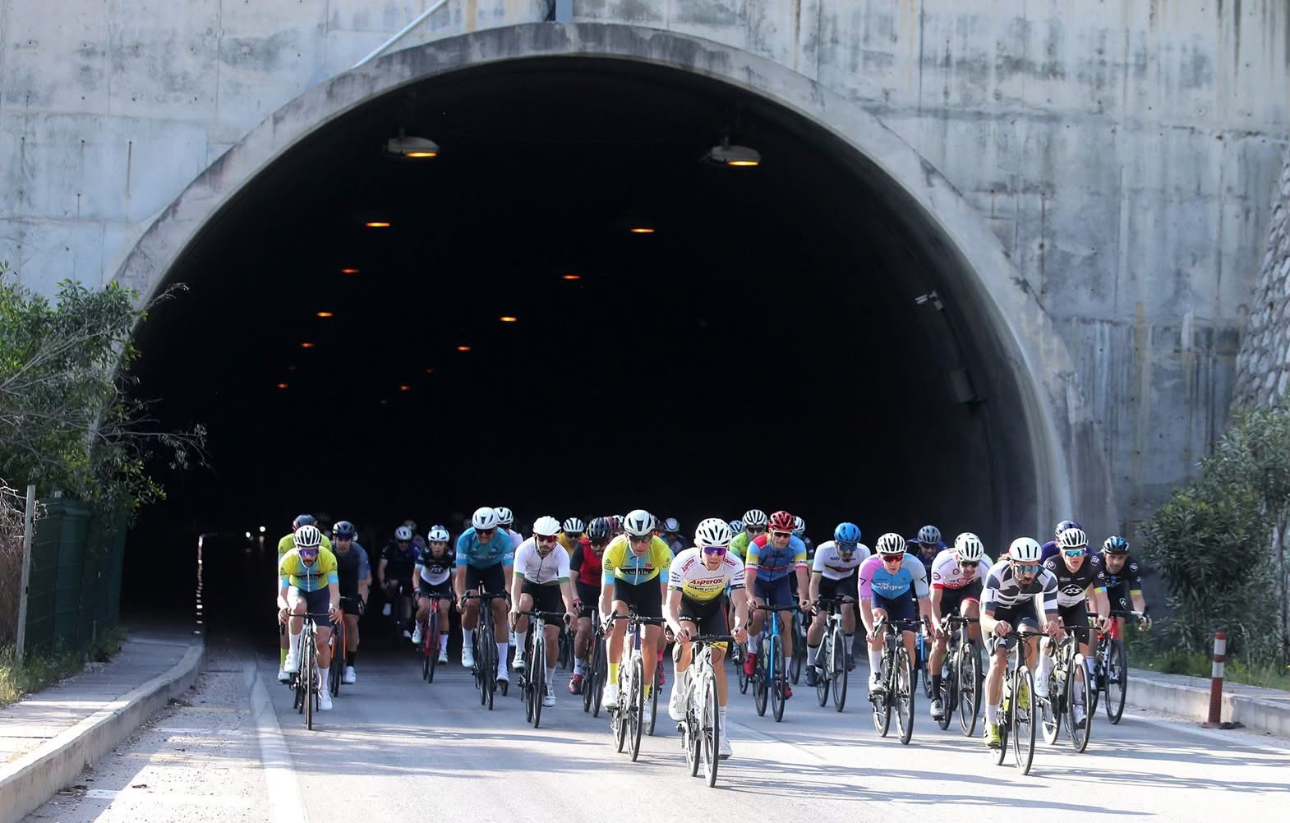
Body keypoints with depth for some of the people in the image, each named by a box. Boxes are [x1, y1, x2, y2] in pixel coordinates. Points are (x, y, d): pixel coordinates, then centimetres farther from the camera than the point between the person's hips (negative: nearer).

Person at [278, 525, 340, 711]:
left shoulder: (328, 558, -32)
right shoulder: (288, 560, -32)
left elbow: (334, 591, -37)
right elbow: (282, 594, -35)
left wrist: (334, 606, -59)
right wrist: (283, 607, -58)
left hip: (320, 593, 0)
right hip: (297, 591, 0)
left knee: (323, 641, -10)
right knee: (298, 607, -38)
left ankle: (323, 689, 7)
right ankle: (293, 652, -19)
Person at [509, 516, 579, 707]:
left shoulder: (561, 554, -28)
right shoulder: (525, 549, -30)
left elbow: (565, 583, -38)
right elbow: (517, 579, -38)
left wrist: (569, 609, -54)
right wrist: (514, 606, -54)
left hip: (551, 588, 0)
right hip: (529, 584, 0)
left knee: (552, 637, -9)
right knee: (524, 605, -36)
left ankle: (548, 684, 8)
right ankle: (519, 653, -17)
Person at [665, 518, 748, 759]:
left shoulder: (733, 565, -31)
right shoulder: (683, 563, -36)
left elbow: (740, 603, -36)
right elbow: (671, 606, -39)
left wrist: (739, 626, -58)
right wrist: (676, 628, -60)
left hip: (714, 605, 1)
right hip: (686, 602, -1)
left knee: (717, 660, -10)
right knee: (686, 642, -32)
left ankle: (720, 726, -4)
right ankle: (679, 688, -3)